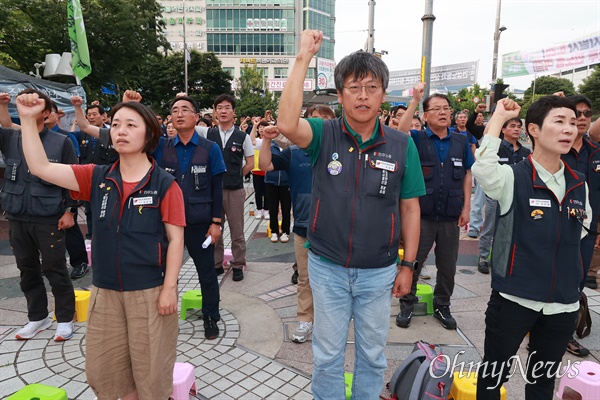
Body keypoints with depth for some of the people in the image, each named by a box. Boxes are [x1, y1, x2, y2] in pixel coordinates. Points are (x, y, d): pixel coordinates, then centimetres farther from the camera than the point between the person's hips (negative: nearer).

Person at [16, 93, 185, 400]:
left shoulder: (164, 184, -10)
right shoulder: (97, 178, 2)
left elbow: (175, 239, -10)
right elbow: (41, 168, -2)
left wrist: (169, 288, -13)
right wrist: (28, 119, -8)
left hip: (150, 291, -4)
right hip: (105, 290, 5)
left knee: (151, 368, 12)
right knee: (103, 368, 19)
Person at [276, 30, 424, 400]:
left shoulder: (401, 145, -5)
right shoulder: (324, 134, -8)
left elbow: (410, 207, 1)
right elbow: (287, 124, -30)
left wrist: (408, 265, 1)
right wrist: (304, 58, -26)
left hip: (379, 271, 1)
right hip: (328, 268, -1)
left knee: (372, 355, 21)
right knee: (328, 354, 17)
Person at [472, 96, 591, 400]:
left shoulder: (580, 185, 4)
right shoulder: (512, 178, -12)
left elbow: (580, 233, 19)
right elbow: (482, 169, -35)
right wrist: (499, 117, -26)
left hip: (564, 303, 5)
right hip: (514, 298, -5)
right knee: (494, 374, 11)